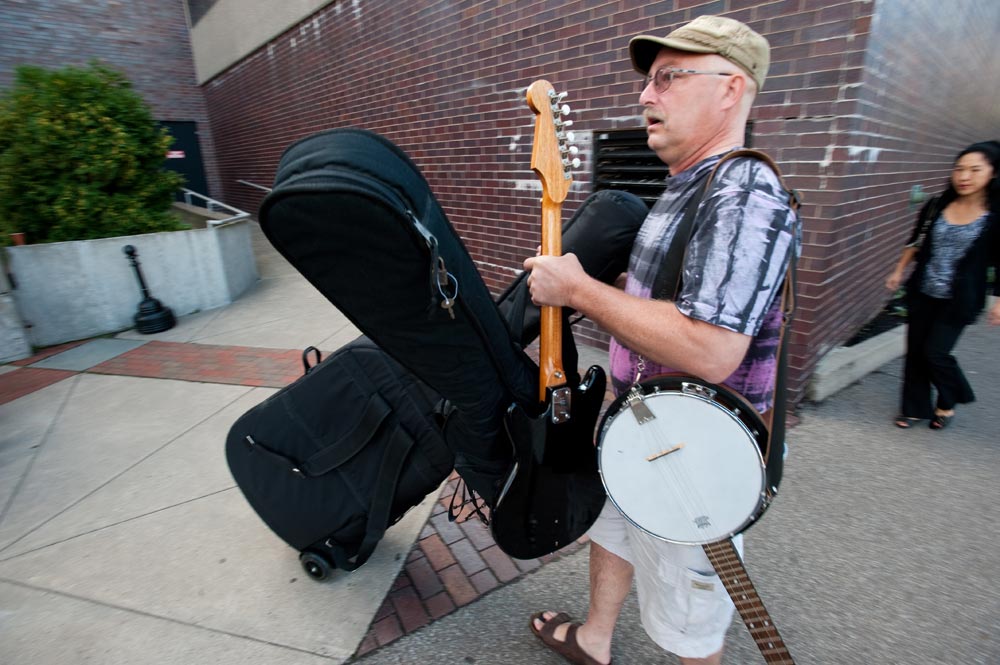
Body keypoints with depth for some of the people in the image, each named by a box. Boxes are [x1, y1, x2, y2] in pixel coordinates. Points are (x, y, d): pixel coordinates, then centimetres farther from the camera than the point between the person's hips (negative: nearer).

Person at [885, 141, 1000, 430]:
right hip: (923, 293, 3)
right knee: (915, 351, 8)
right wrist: (899, 271, 11)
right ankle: (914, 408, 25)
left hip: (959, 300, -3)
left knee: (935, 352, -4)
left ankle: (948, 402, 27)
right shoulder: (936, 206, 0)